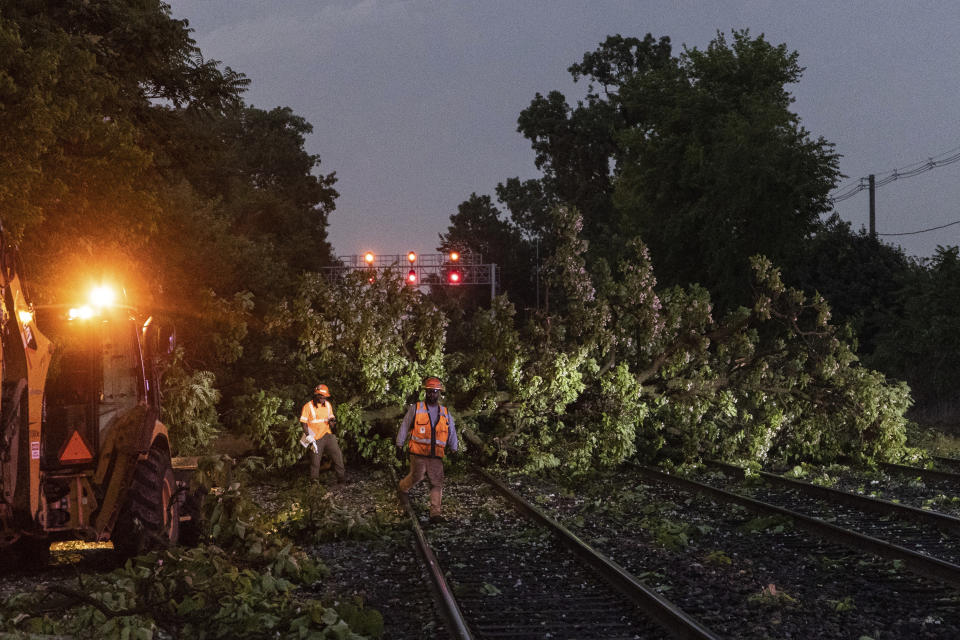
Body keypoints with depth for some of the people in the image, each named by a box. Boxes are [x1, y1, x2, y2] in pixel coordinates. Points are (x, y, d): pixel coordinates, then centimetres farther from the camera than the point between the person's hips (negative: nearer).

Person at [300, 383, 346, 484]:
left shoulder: (327, 405, 8)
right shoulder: (308, 407, -8)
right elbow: (303, 423, -7)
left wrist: (332, 420, -6)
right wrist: (308, 436, -15)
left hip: (327, 435, 4)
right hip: (315, 438, -4)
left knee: (337, 455, -4)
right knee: (315, 461, 1)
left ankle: (342, 477, 4)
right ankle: (314, 481, 16)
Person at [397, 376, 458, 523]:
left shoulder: (445, 413, 12)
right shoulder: (415, 409, 2)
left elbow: (452, 432, 21)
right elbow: (404, 427, 6)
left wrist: (454, 449, 20)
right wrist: (400, 446, 6)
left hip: (436, 455, 3)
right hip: (418, 454, -3)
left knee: (437, 483, -3)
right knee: (416, 477, 2)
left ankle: (435, 513, -2)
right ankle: (402, 488, 35)